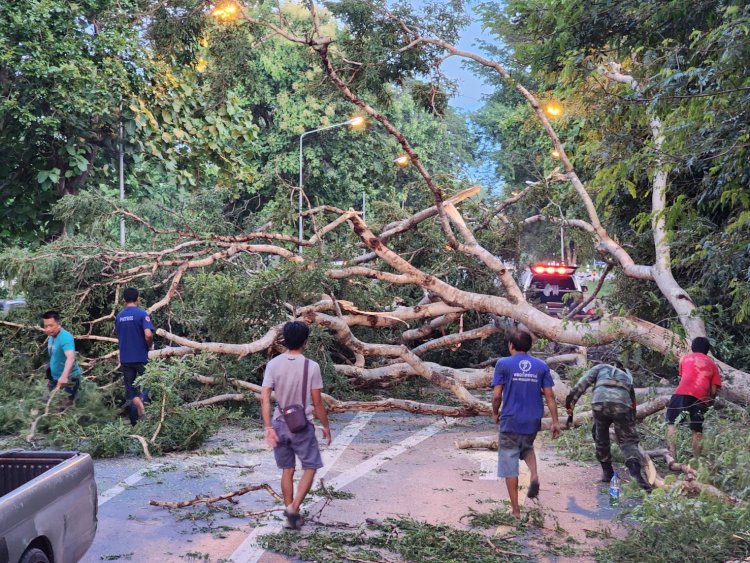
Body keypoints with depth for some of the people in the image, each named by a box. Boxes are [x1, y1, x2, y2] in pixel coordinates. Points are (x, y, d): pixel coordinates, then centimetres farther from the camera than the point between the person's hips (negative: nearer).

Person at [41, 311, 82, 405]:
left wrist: (64, 376, -55)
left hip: (69, 378, -9)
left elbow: (71, 357, -41)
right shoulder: (50, 337, 4)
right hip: (55, 377, 9)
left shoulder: (65, 337, -24)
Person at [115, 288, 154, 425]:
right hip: (140, 357, -4)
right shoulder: (142, 314, -10)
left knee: (129, 387, 8)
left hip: (125, 358, 5)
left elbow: (118, 336, 16)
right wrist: (149, 346, -3)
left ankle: (133, 421, 4)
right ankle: (140, 398, -19)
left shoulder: (119, 316, 7)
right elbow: (148, 335, -21)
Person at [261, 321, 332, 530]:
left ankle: (290, 517, 21)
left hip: (280, 424, 4)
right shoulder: (311, 366, -12)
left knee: (287, 470, 15)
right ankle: (294, 507, -6)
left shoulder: (273, 364, -4)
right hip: (302, 426, -4)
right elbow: (317, 402, -8)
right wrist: (326, 426, 5)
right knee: (310, 467, 11)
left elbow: (265, 399, -10)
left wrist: (268, 428, -8)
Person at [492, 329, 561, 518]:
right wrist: (555, 422, 6)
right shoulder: (541, 366, 3)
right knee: (527, 447, 31)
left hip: (510, 421, -3)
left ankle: (515, 510, 9)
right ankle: (534, 475, 2)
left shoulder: (503, 364, -5)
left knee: (509, 465, 7)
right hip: (533, 421, 4)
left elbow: (497, 395, -8)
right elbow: (549, 396, 0)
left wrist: (495, 414, 10)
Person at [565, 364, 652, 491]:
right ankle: (636, 473, -11)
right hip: (622, 405, 1)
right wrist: (631, 428, 46)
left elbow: (583, 382, 13)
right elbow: (633, 406, 39)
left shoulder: (601, 368, 31)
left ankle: (607, 472, 27)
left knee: (601, 438, 20)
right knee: (628, 440, 9)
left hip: (599, 403, -1)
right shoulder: (627, 377, 39)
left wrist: (571, 402, 13)